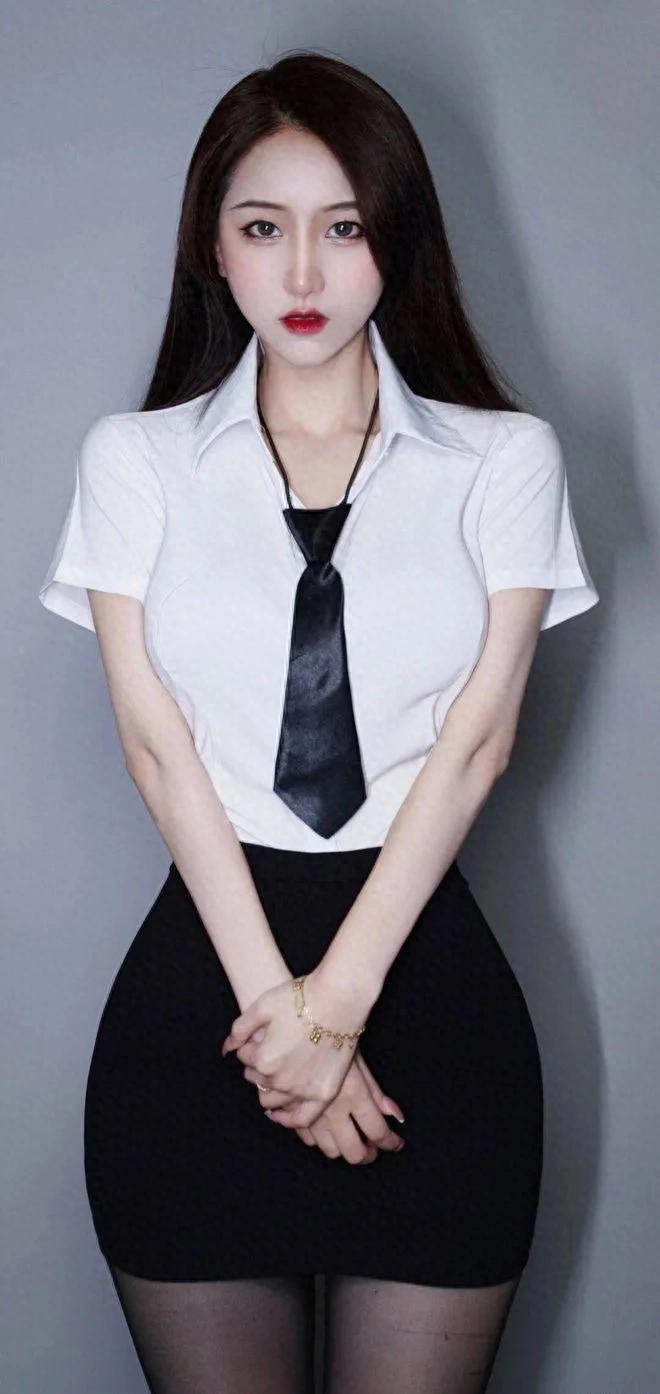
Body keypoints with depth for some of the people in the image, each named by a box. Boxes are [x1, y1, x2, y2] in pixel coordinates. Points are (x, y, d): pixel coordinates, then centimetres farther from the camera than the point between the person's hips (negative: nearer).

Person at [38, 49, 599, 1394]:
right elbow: (158, 742, -2)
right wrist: (274, 1001, -11)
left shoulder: (506, 459, 4)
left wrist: (337, 999, -11)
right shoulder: (135, 459, 5)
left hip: (423, 965, 0)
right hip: (204, 967, 0)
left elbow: (475, 741, -4)